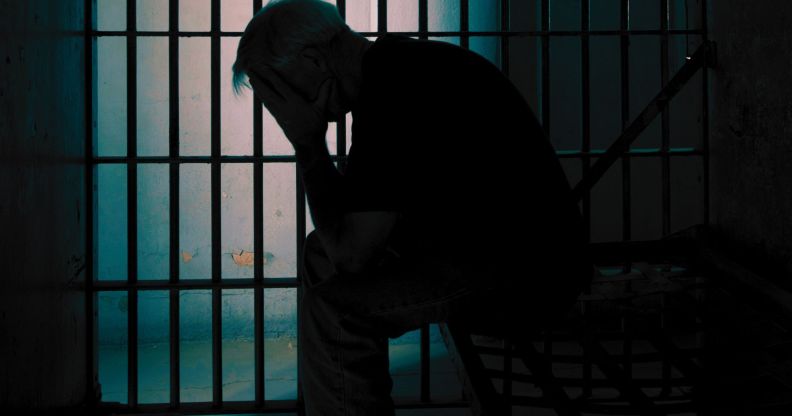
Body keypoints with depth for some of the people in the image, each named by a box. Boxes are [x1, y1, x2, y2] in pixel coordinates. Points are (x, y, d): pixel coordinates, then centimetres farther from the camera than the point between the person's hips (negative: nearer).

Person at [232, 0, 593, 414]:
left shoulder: (392, 94, -23)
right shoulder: (398, 63, 9)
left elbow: (352, 253, -20)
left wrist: (307, 143, -13)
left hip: (527, 276, -11)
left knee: (335, 309, -24)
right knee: (320, 253, 16)